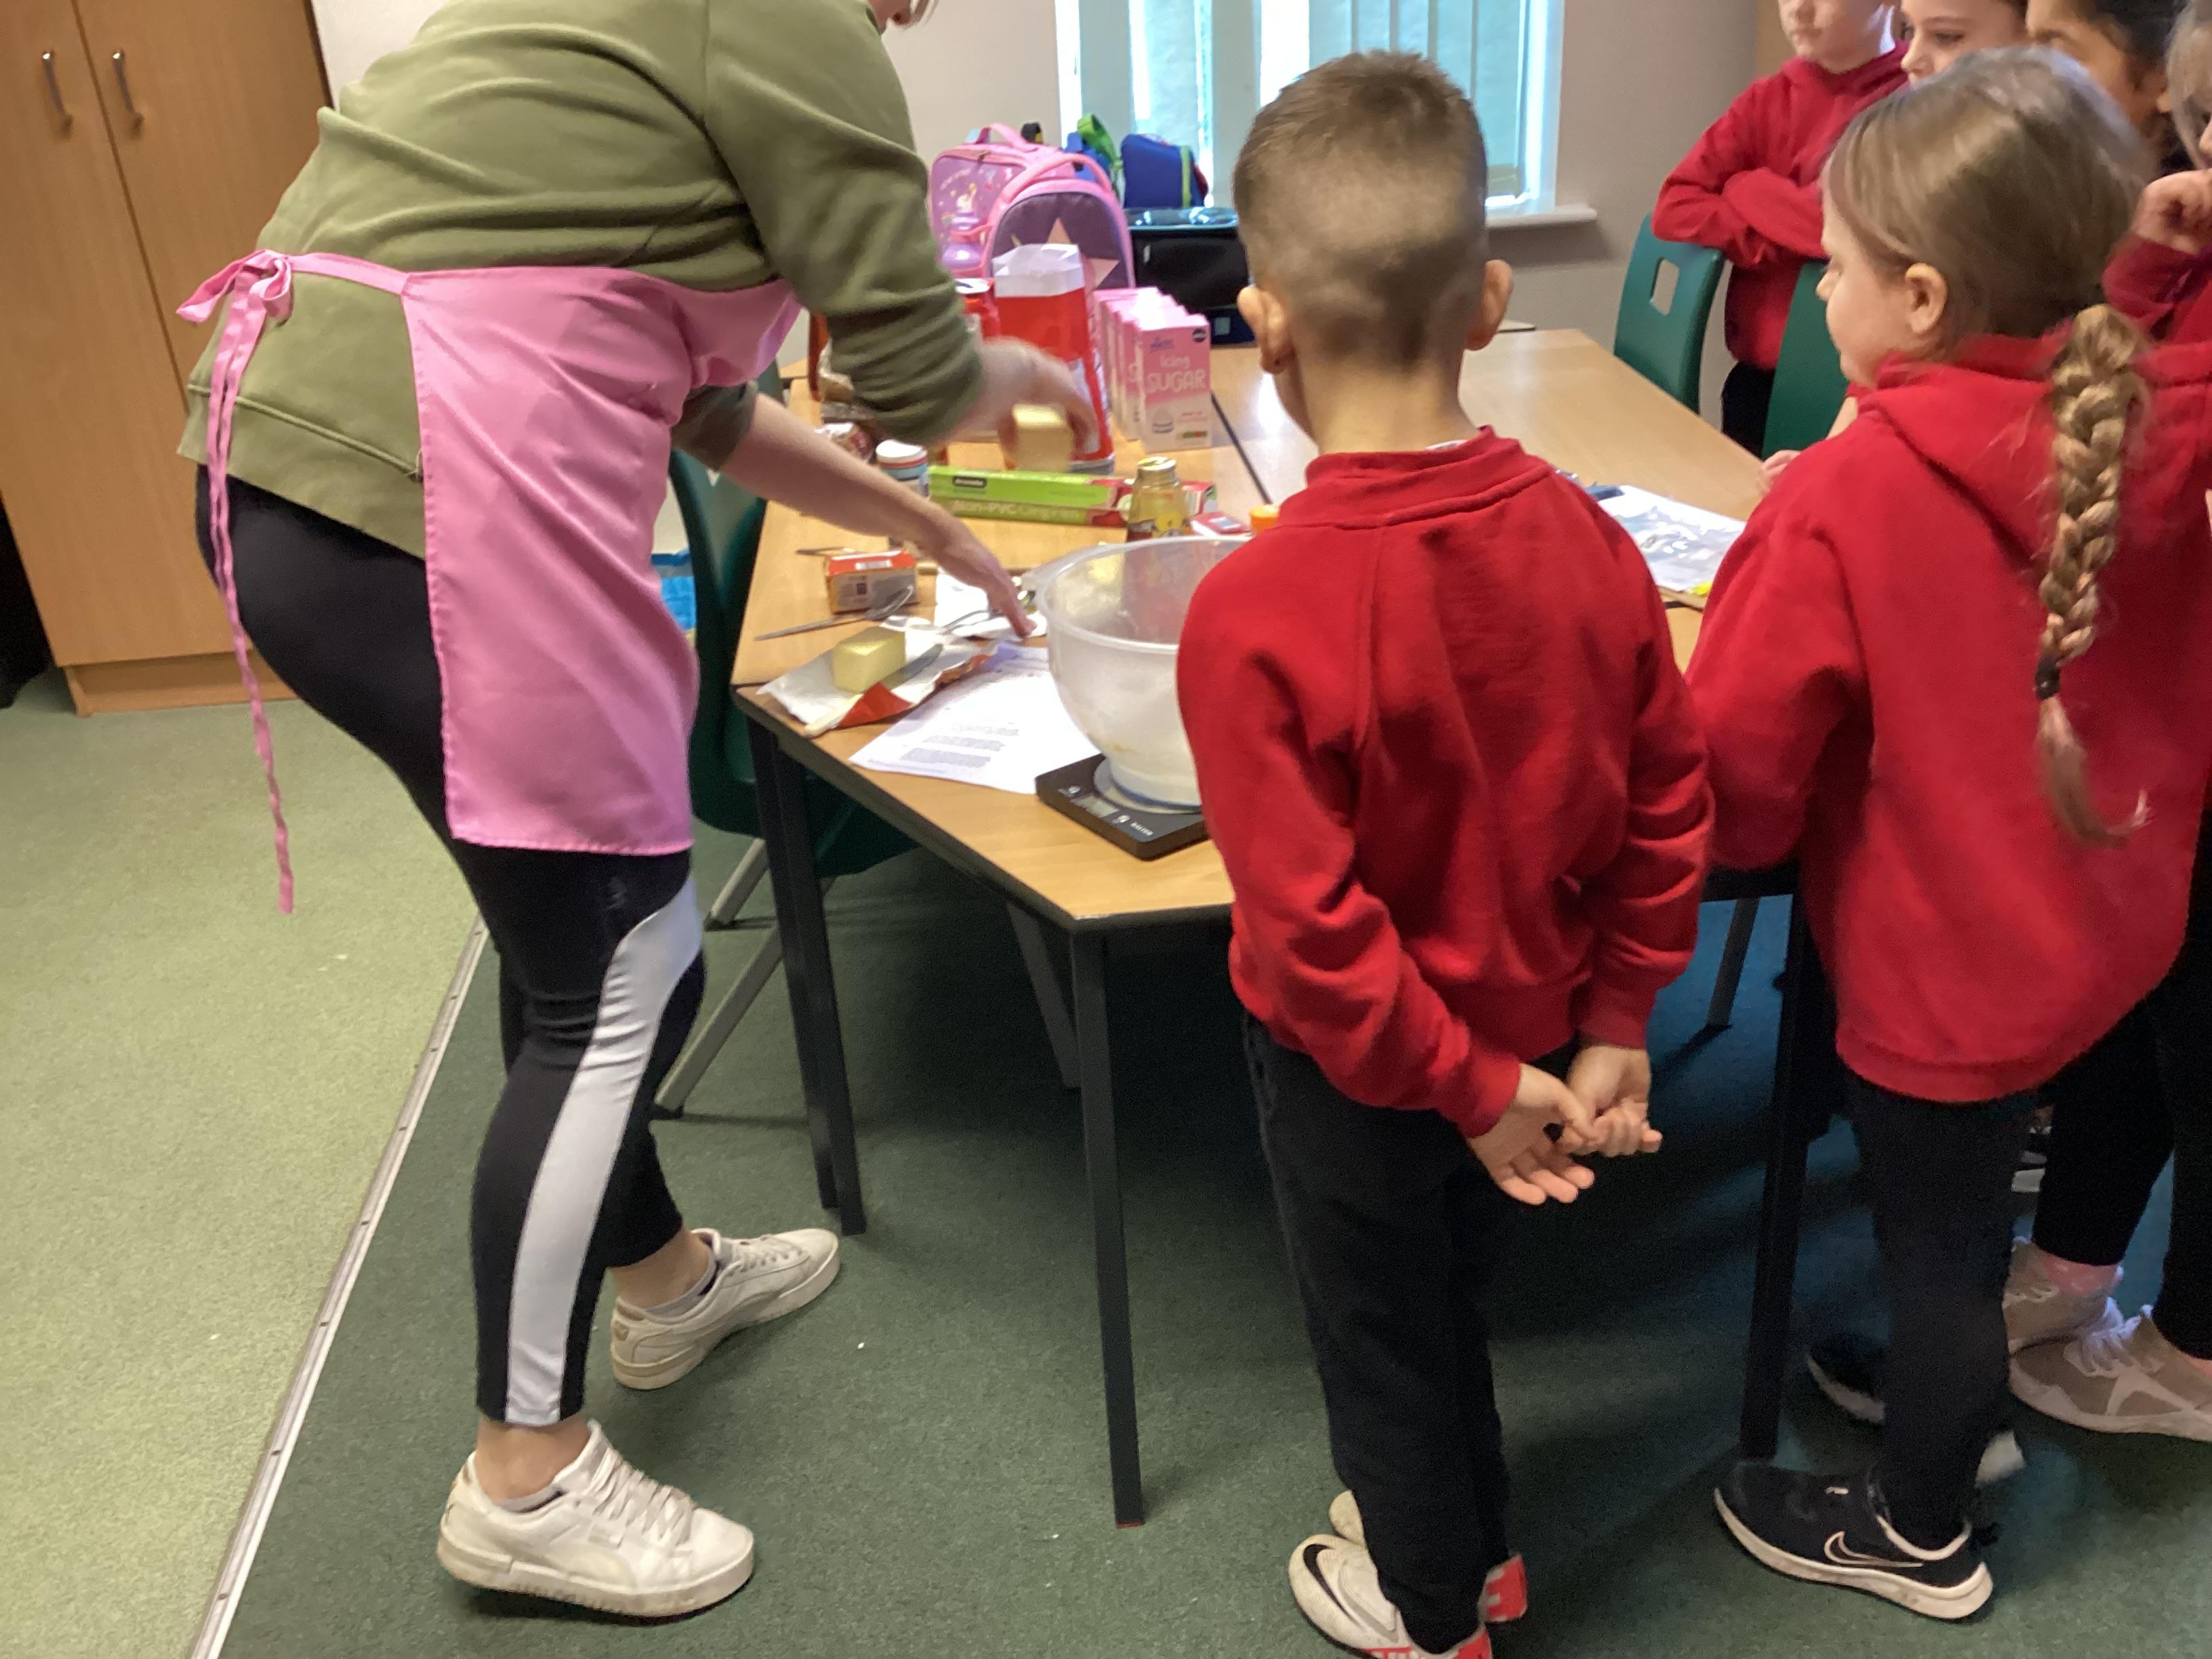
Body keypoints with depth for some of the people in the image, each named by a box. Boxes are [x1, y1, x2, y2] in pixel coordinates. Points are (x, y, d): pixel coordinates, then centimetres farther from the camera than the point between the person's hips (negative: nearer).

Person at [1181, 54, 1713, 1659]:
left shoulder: (1256, 611, -30)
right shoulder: (1587, 542, -14)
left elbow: (1311, 925, -26)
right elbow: (1672, 808, -6)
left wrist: (1466, 1091, -13)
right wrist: (1613, 1024, 5)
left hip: (1359, 1075, -5)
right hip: (1533, 1034, 5)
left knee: (1383, 1338, 22)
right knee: (1449, 1299, 30)